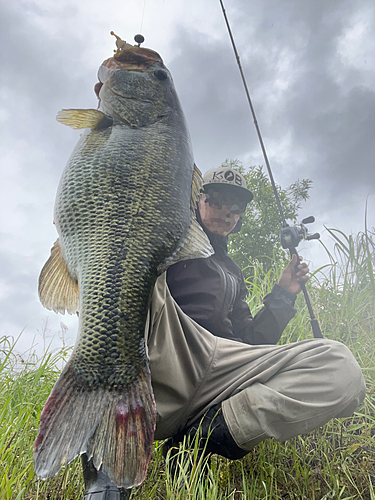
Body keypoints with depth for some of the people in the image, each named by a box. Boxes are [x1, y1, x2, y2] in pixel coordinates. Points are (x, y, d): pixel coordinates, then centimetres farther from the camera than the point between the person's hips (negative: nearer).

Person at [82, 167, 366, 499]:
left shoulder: (232, 273, 34)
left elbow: (249, 341, 28)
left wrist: (283, 295, 21)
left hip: (218, 366, 4)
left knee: (342, 368, -12)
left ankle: (202, 438, -21)